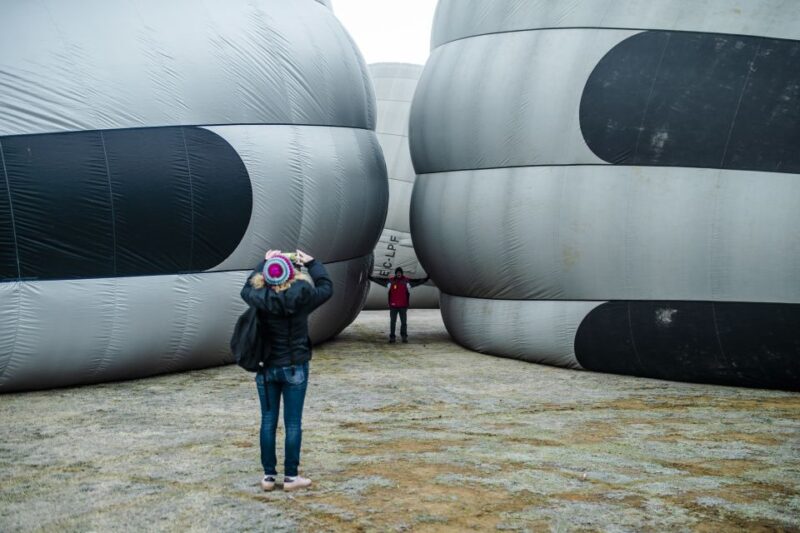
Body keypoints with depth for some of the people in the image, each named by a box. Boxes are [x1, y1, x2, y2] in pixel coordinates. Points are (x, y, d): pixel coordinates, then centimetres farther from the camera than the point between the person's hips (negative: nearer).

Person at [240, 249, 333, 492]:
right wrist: (312, 263, 16)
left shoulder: (259, 298, -11)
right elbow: (326, 288, 5)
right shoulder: (301, 296, -15)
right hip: (295, 368, -2)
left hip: (267, 369, 2)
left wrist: (263, 263, 22)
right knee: (293, 423, 4)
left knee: (268, 422, 9)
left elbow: (247, 288, 15)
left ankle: (268, 475, 15)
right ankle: (290, 476, 8)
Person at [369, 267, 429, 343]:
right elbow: (379, 280, 2)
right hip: (393, 306, 0)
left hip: (403, 306, 0)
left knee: (404, 322, 5)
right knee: (392, 322, 2)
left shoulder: (407, 281, 3)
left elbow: (417, 282, 5)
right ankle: (392, 337, 7)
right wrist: (371, 277, -3)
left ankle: (404, 337, 17)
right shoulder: (390, 281, 1)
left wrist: (426, 278, -2)